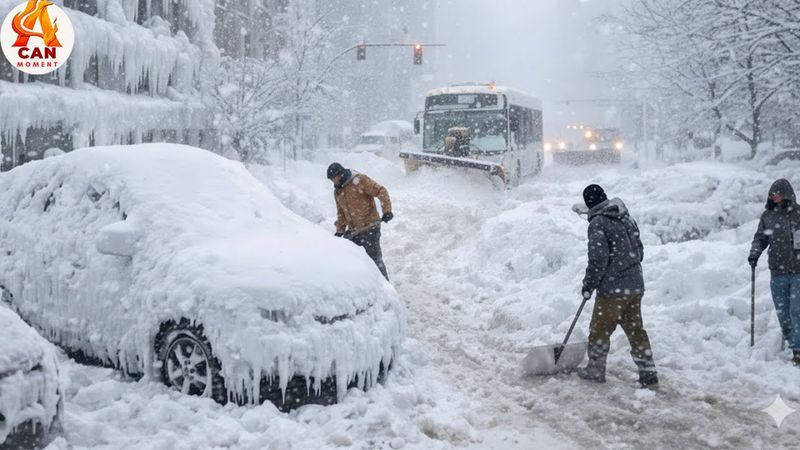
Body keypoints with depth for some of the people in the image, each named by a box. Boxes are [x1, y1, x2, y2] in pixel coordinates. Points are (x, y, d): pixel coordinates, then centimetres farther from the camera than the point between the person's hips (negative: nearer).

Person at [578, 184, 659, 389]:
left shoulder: (598, 224, -15)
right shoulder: (627, 219, 9)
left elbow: (598, 259, -18)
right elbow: (639, 250, 15)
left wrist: (588, 285, -6)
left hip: (612, 289, -7)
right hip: (636, 286, 7)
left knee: (600, 329, 11)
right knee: (635, 329, 13)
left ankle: (595, 370, 25)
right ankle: (649, 375, 12)